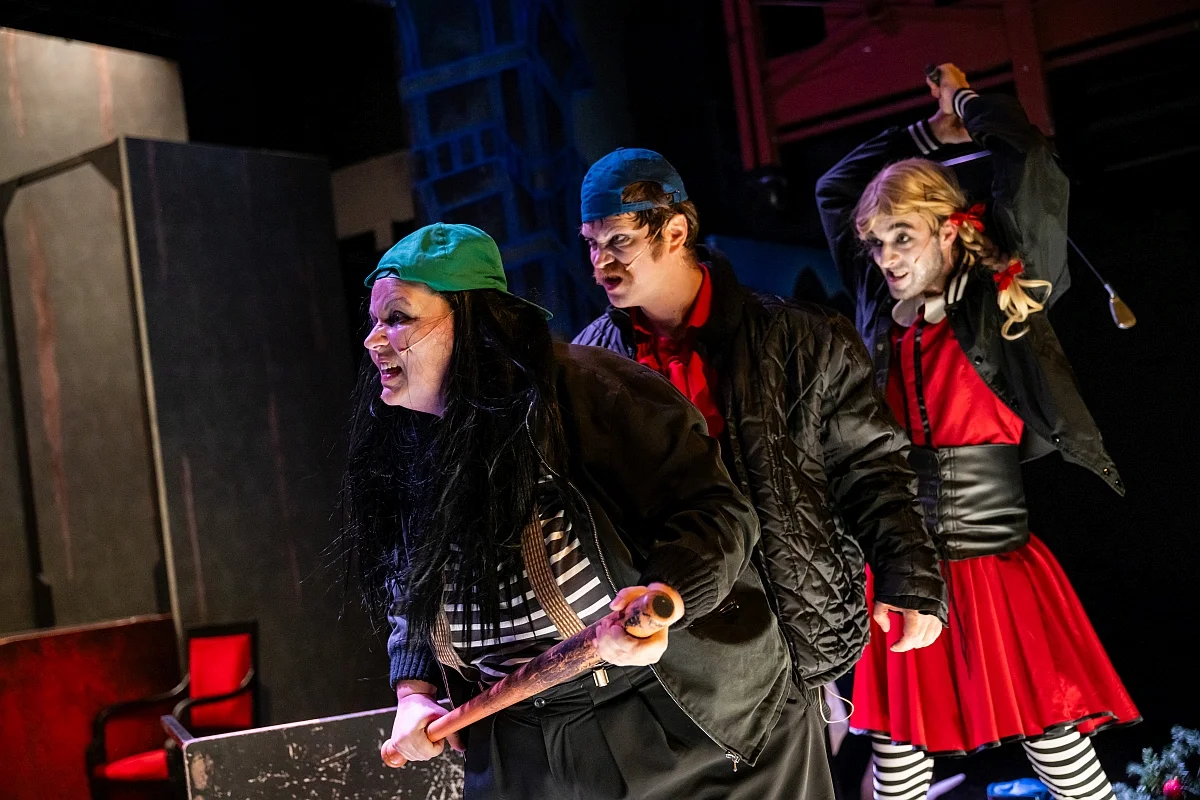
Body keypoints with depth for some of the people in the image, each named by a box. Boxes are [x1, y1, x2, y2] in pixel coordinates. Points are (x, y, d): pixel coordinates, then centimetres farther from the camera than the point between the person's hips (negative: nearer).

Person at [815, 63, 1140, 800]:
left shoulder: (998, 301, -4)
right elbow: (835, 190, 21)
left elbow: (1027, 158, -12)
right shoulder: (882, 310, 8)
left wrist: (966, 101, 6)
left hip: (998, 566, -4)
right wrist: (934, 132, 23)